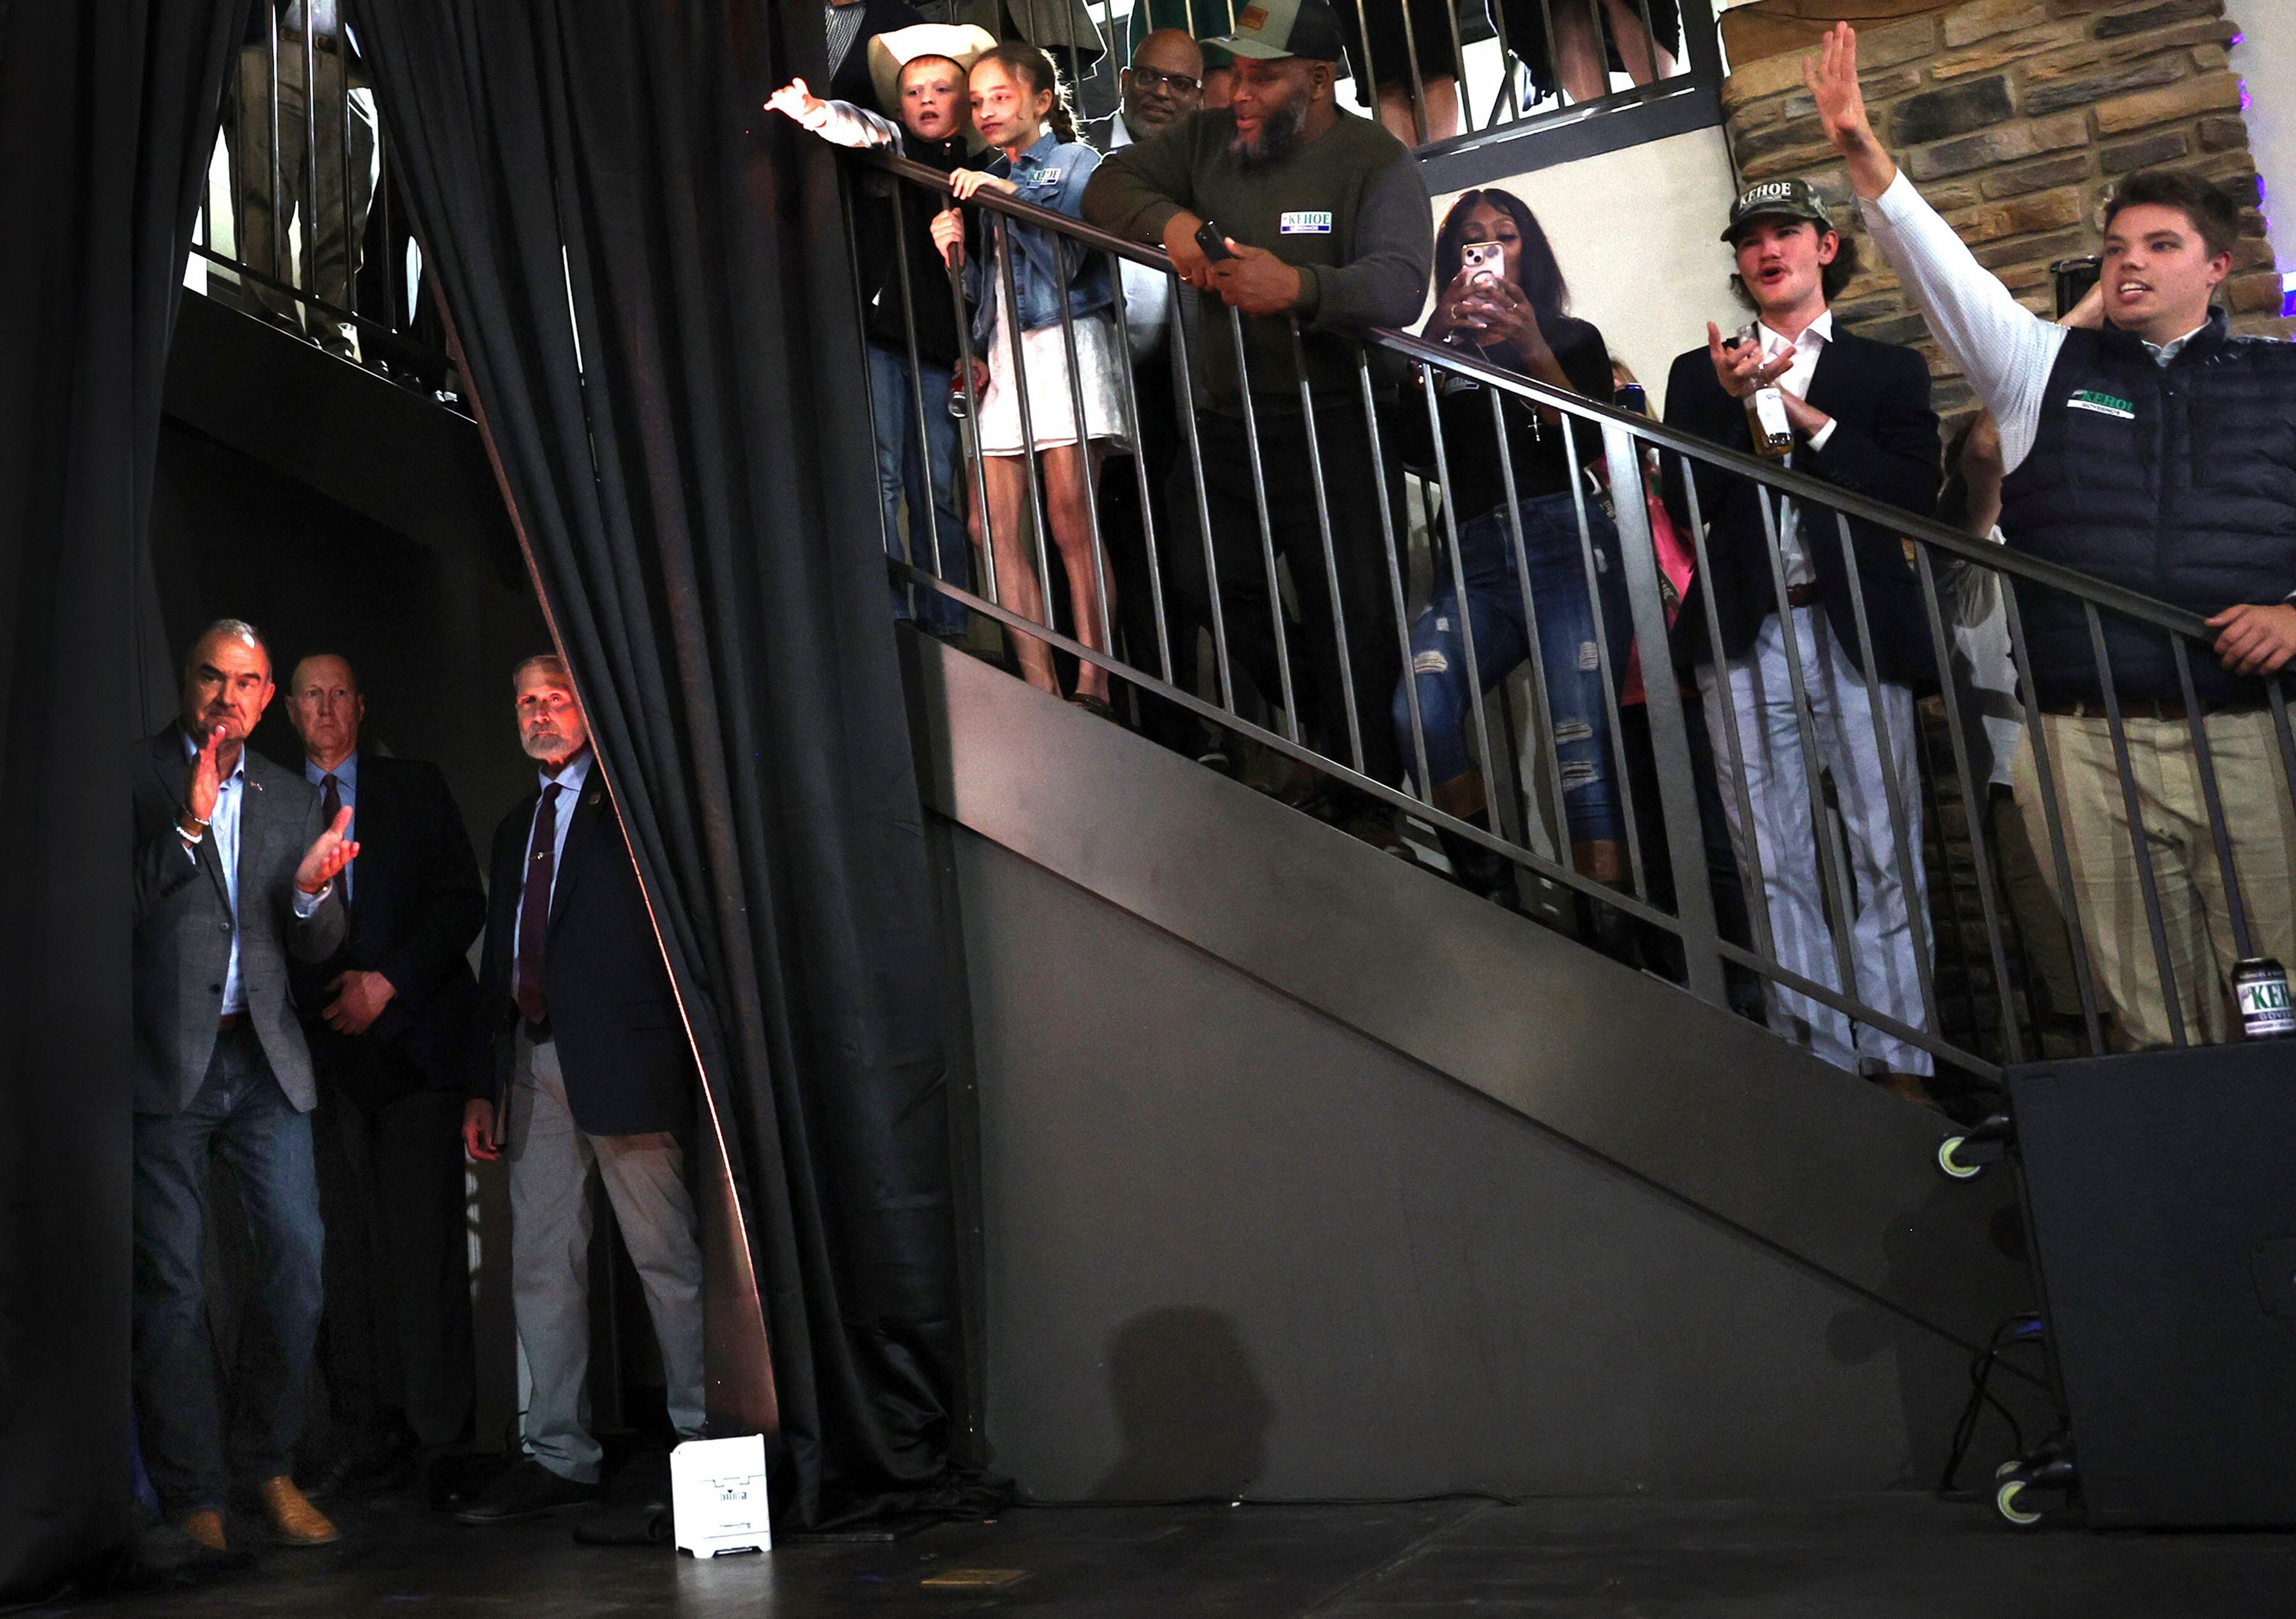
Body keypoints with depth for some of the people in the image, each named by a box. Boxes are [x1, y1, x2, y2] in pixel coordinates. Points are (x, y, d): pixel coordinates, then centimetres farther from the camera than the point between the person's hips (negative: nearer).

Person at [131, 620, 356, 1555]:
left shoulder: (291, 798, 15)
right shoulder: (132, 777, 1)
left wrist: (312, 890, -8)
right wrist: (187, 825, -19)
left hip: (265, 1064, 4)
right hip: (166, 1061, -4)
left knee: (298, 1266, -1)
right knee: (174, 1287, 1)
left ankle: (267, 1463, 17)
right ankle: (194, 1498, 12)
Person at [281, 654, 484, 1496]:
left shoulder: (417, 788, 11)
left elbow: (463, 899, 4)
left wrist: (389, 982, -7)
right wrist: (328, 992, -3)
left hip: (412, 1040, -1)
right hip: (322, 1049, 2)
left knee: (425, 1236, -4)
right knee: (345, 1246, -1)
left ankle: (437, 1428, 2)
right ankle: (365, 1436, 5)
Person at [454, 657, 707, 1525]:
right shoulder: (515, 825, 20)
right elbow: (497, 960, 19)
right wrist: (485, 1083, 14)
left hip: (620, 1055, -7)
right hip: (533, 1063, 7)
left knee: (666, 1256, -1)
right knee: (542, 1264, 8)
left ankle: (706, 1442, 8)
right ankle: (559, 1455, 15)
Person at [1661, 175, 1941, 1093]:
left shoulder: (1889, 371, 15)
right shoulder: (1700, 373, 17)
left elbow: (1916, 495, -1)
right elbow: (1687, 504, 4)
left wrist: (1807, 415, -5)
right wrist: (1730, 397, -8)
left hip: (1858, 631, -1)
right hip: (1747, 638, 1)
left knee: (1885, 852, -4)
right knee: (1774, 862, 1)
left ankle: (1896, 1060, 3)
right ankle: (1822, 1057, 7)